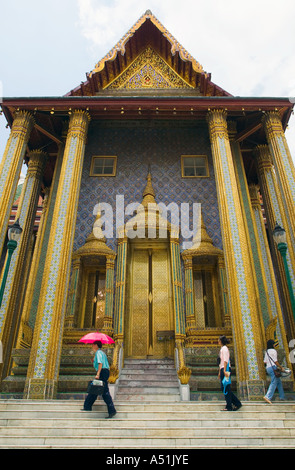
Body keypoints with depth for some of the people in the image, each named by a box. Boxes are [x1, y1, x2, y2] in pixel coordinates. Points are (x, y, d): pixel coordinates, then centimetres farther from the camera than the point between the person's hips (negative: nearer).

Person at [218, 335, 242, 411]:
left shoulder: (224, 348, -9)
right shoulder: (222, 349, 19)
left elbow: (225, 360, -17)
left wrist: (224, 370, -23)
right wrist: (220, 372, 23)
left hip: (225, 369, -9)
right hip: (222, 369, 9)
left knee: (226, 388, -4)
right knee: (224, 388, 10)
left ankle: (229, 407, 3)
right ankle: (237, 403, 15)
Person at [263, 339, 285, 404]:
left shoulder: (267, 352, 18)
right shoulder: (273, 351, -6)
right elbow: (275, 361, -12)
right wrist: (281, 367, -1)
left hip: (268, 368, 9)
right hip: (273, 368, -9)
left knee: (279, 382, 16)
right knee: (273, 383, -12)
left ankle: (282, 396, 16)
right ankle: (268, 396, -21)